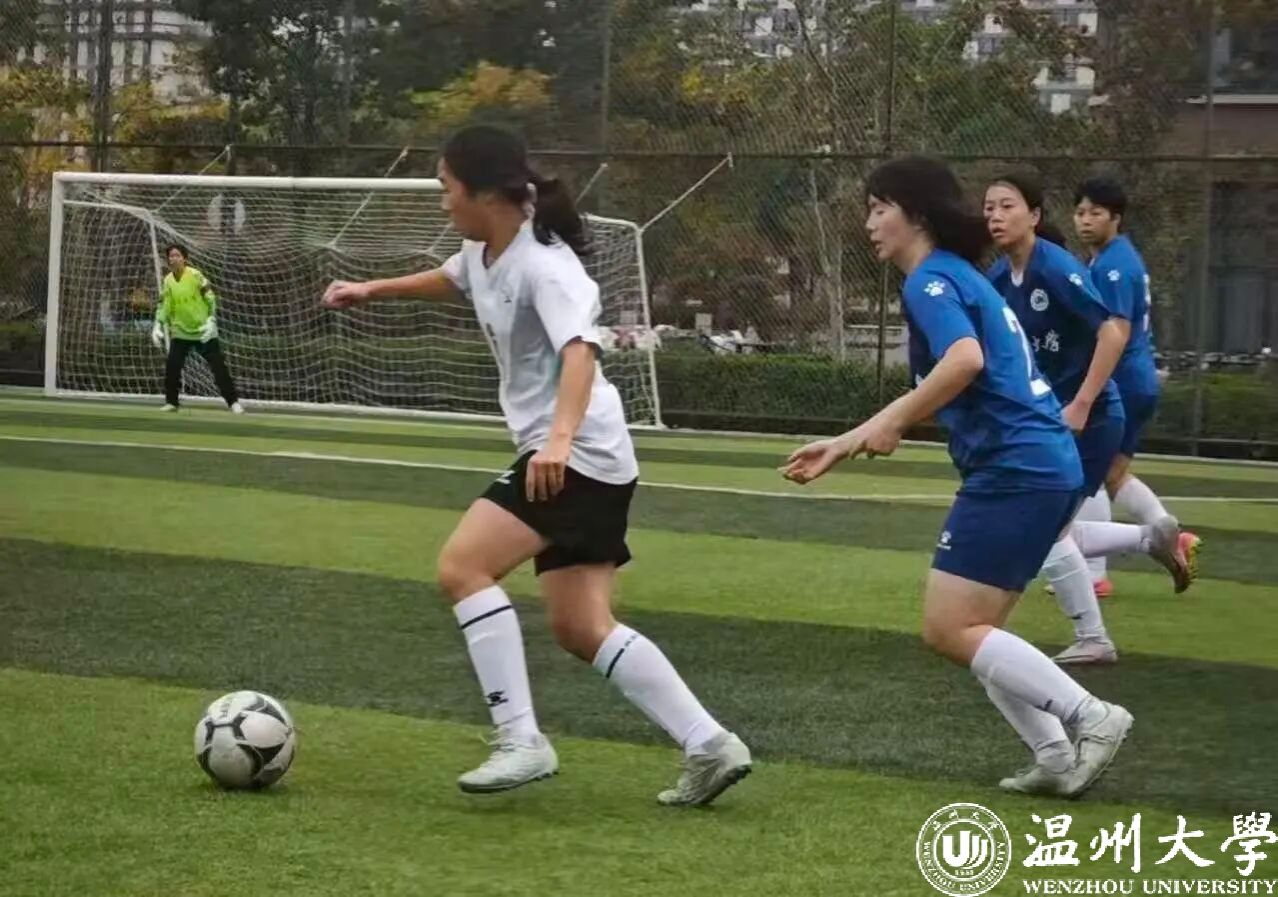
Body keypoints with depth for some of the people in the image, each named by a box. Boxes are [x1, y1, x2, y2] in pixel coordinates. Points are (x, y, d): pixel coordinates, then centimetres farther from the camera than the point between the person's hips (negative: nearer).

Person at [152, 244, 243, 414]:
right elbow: (163, 305, 6)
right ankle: (171, 402, 10)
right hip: (180, 331, 4)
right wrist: (158, 326, -4)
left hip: (203, 330, -4)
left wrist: (211, 321, -19)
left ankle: (233, 402, 4)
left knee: (218, 366, -2)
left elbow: (211, 299, -11)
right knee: (172, 366, -5)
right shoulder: (168, 280, 0)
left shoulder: (195, 275, -14)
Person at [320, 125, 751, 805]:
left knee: (461, 567, -17)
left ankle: (521, 741, -17)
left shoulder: (543, 265, -18)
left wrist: (561, 436, -48)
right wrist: (371, 291, 45)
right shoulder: (483, 254, 11)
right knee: (581, 627, 6)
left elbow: (579, 348, -34)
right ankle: (708, 746, 6)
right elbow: (451, 280, 36)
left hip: (579, 456, -10)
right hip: (566, 460, 10)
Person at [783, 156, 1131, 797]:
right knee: (968, 629, 14)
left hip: (1014, 471, -10)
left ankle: (1093, 718, -9)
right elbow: (932, 398, 30)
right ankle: (1058, 756, 8)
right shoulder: (956, 277, 22)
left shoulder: (931, 280, -8)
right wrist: (843, 447, 32)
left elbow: (965, 360, -28)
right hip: (1045, 467, 10)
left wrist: (891, 421, -18)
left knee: (949, 631, -7)